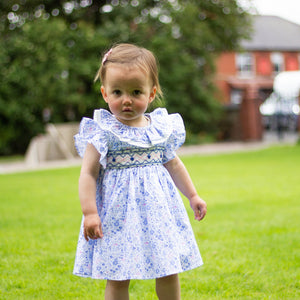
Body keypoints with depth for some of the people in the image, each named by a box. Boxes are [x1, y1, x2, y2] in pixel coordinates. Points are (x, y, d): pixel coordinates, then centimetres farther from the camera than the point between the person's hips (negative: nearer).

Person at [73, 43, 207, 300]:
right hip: (119, 215, -4)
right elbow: (88, 174, -11)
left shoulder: (161, 128, 4)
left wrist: (192, 195, 20)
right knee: (117, 278, 1)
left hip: (158, 210, 4)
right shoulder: (103, 133, -10)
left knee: (168, 270, 11)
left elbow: (173, 164, 18)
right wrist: (89, 212, -18)